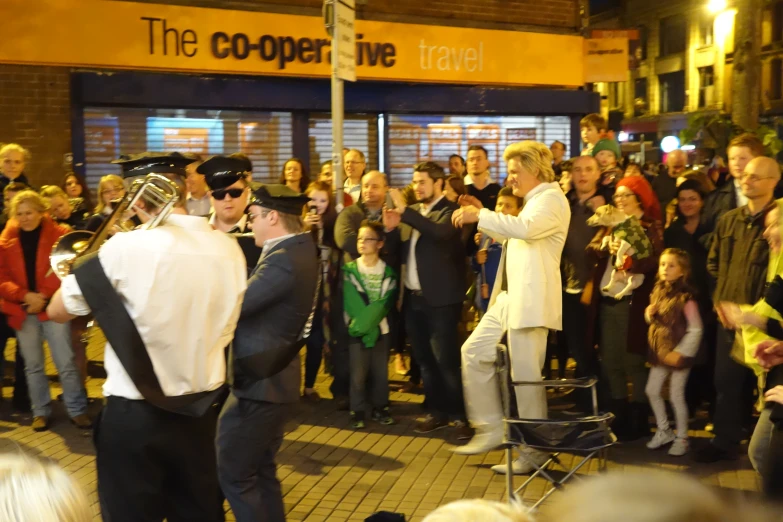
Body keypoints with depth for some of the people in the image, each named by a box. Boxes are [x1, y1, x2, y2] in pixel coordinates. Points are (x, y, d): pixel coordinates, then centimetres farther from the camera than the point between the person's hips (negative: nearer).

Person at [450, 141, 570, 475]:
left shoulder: (552, 199, -11)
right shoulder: (534, 200, 21)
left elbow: (526, 228, -30)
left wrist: (480, 215, -26)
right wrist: (484, 222, 13)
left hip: (530, 299, -10)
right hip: (509, 297, 10)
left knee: (526, 374, -5)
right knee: (474, 351, 9)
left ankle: (534, 451, 7)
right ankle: (491, 429, 17)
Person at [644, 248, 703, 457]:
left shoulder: (685, 297, -17)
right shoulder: (658, 291, 4)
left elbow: (696, 330, -18)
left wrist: (680, 352, -19)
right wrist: (649, 313, -6)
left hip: (678, 354, -7)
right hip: (660, 351, 7)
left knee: (676, 396, 1)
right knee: (652, 391, 12)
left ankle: (682, 438, 18)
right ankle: (664, 431, 30)